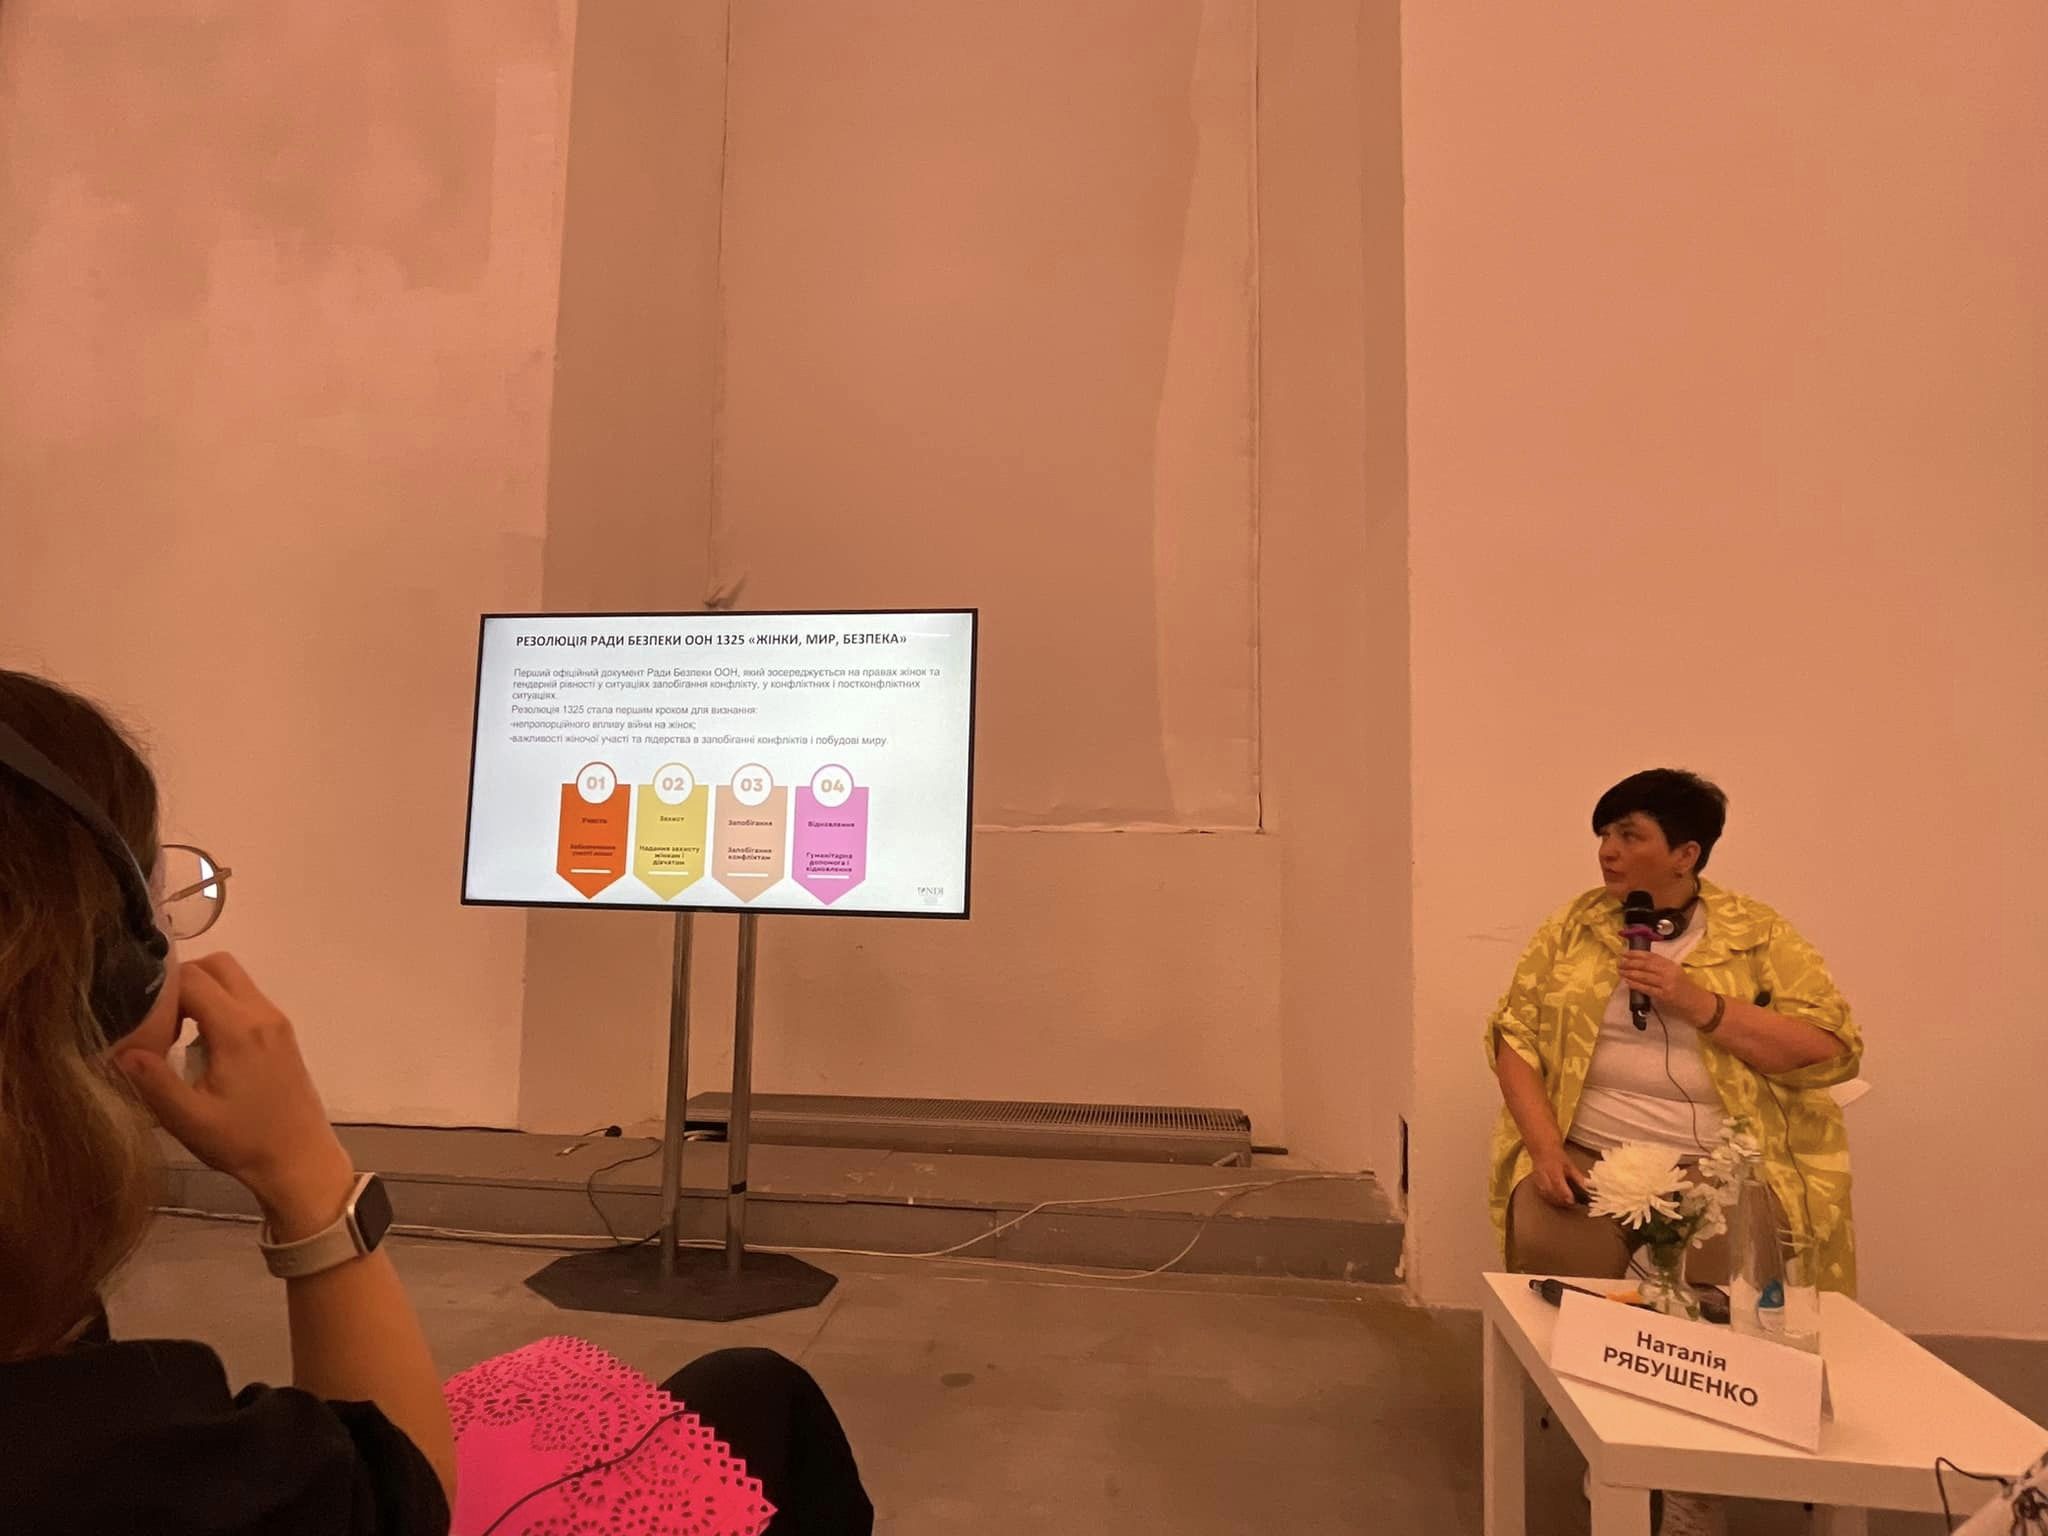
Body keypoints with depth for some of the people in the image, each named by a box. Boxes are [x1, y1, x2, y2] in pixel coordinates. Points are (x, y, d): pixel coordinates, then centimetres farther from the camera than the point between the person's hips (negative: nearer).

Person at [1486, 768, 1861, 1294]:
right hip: (1585, 1160, 2)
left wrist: (1698, 1003, -14)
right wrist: (1545, 1148, -10)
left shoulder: (1759, 934, 4)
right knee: (1548, 1247, -25)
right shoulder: (1573, 925, 9)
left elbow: (1834, 1051, -5)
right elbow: (1515, 1035, 3)